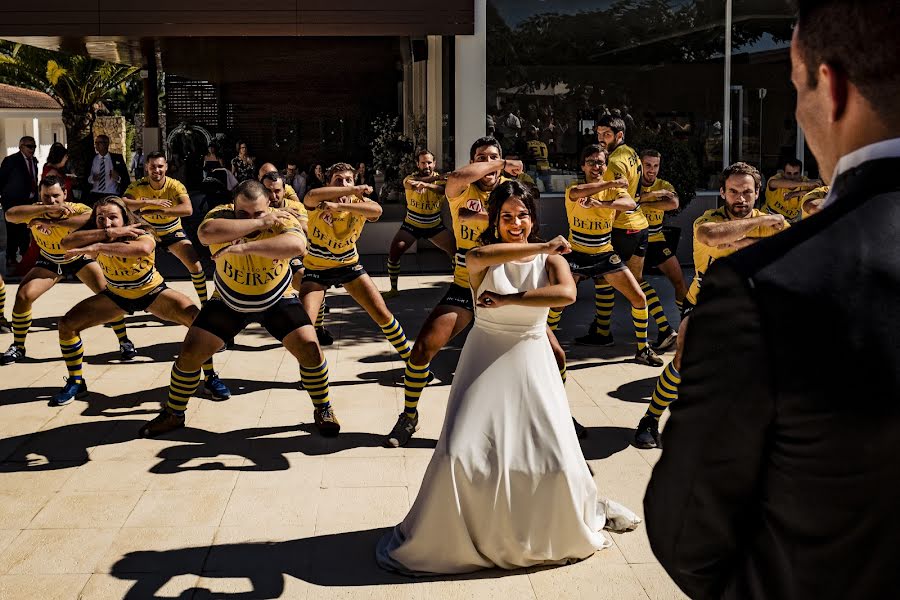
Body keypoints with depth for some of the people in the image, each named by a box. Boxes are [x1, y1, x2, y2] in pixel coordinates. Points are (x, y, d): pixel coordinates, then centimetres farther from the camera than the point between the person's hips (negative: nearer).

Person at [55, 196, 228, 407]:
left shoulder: (142, 234, -32)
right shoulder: (95, 236, -21)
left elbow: (143, 248, -59)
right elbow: (66, 243, -42)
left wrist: (99, 247, -63)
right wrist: (109, 233, -49)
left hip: (153, 292, -3)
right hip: (116, 296, 4)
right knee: (67, 324, -10)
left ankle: (211, 379, -7)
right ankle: (75, 383, 11)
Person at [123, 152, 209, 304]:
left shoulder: (175, 185, -25)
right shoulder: (139, 186, -20)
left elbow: (188, 209, -41)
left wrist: (157, 211, -49)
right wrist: (149, 202, -48)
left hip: (173, 231, -1)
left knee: (195, 266, -14)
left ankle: (205, 304, 2)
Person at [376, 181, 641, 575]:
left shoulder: (550, 259, -1)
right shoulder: (483, 259, -3)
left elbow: (566, 294, -24)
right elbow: (478, 256, -31)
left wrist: (507, 300, -29)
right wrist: (541, 247, -30)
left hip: (530, 361, 1)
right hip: (485, 360, -1)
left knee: (553, 456, -3)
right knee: (461, 454, -10)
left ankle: (565, 528, 28)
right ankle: (438, 538, 11)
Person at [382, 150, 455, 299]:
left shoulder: (440, 179, -9)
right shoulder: (410, 178, -12)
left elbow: (445, 189, -34)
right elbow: (410, 183, -38)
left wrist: (427, 185, -54)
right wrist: (435, 177, -48)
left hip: (435, 225, 1)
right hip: (412, 224, -1)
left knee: (457, 251, -8)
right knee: (394, 252, -13)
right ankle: (393, 289, 2)